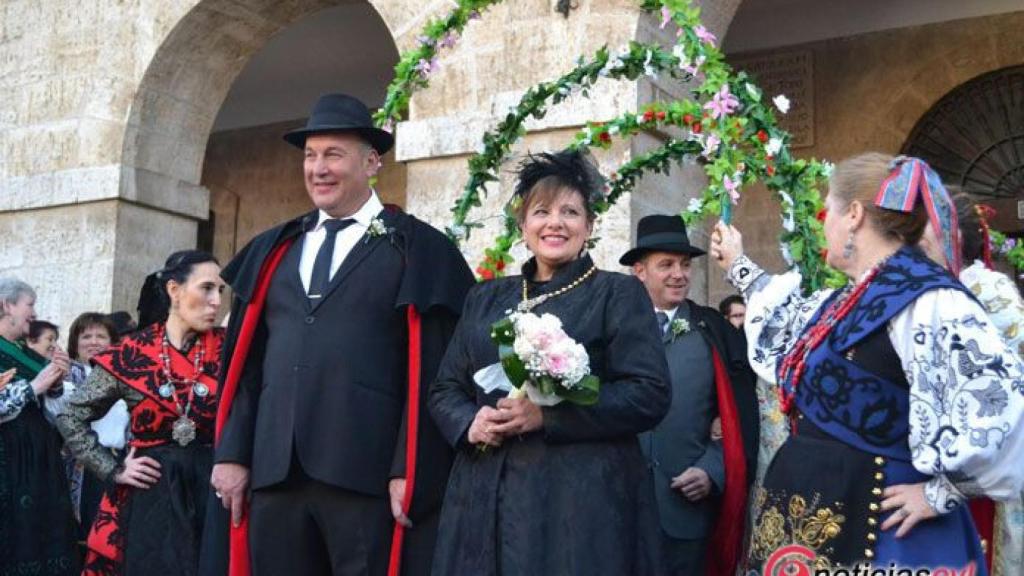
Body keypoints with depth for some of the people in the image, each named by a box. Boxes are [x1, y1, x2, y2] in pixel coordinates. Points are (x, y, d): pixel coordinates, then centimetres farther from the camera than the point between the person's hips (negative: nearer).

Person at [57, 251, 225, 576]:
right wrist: (113, 470, 3)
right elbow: (71, 417, 8)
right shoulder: (130, 354, -1)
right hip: (149, 496, -1)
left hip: (211, 490, 1)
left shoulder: (227, 349, 1)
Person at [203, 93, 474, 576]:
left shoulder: (418, 249, 2)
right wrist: (232, 454, 6)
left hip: (367, 475, -4)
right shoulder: (272, 251, 17)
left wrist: (409, 473, -12)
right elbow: (246, 363, 14)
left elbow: (429, 371, -5)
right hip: (273, 473, 5)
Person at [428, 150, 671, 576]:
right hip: (485, 496, 4)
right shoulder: (485, 299, 16)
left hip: (582, 499, -4)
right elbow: (445, 389, 16)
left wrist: (546, 415, -16)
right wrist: (470, 423, -7)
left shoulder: (619, 294, 2)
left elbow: (650, 395, -8)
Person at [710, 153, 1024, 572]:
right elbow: (794, 320, 34)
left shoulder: (922, 299, -19)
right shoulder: (855, 299, 11)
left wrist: (941, 492, -22)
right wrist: (737, 265, 43)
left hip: (870, 529, -9)